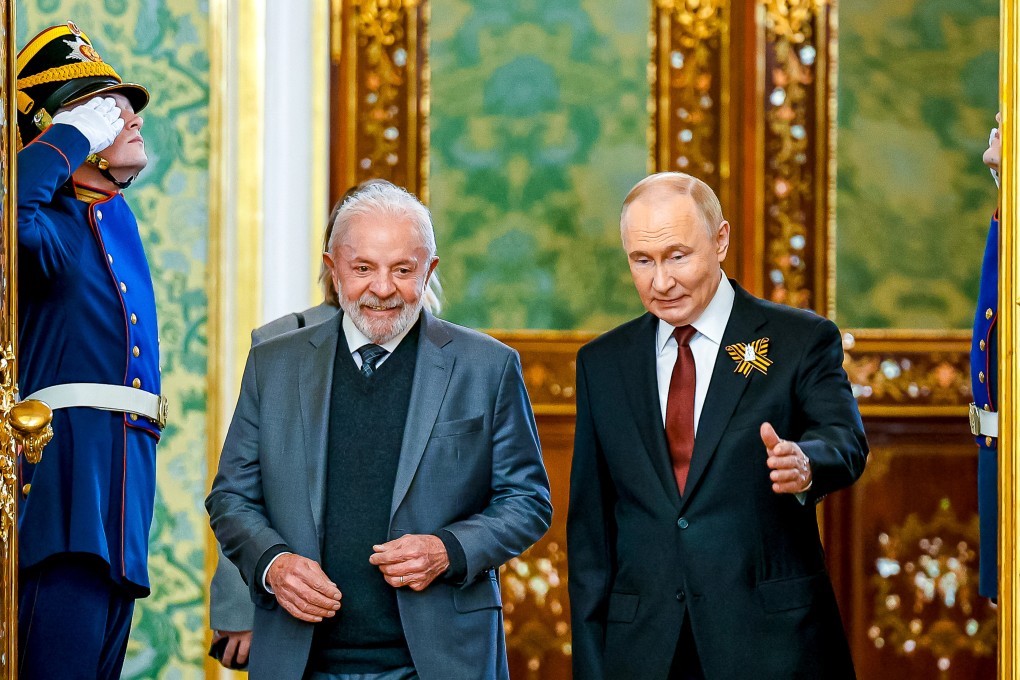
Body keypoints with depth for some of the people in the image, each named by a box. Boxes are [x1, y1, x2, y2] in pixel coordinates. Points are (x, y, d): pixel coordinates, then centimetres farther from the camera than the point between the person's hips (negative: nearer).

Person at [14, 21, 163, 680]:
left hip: (127, 469, 9)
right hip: (62, 464, -9)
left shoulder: (116, 214, 19)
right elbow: (13, 206, -32)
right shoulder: (50, 224, -8)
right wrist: (77, 133, -19)